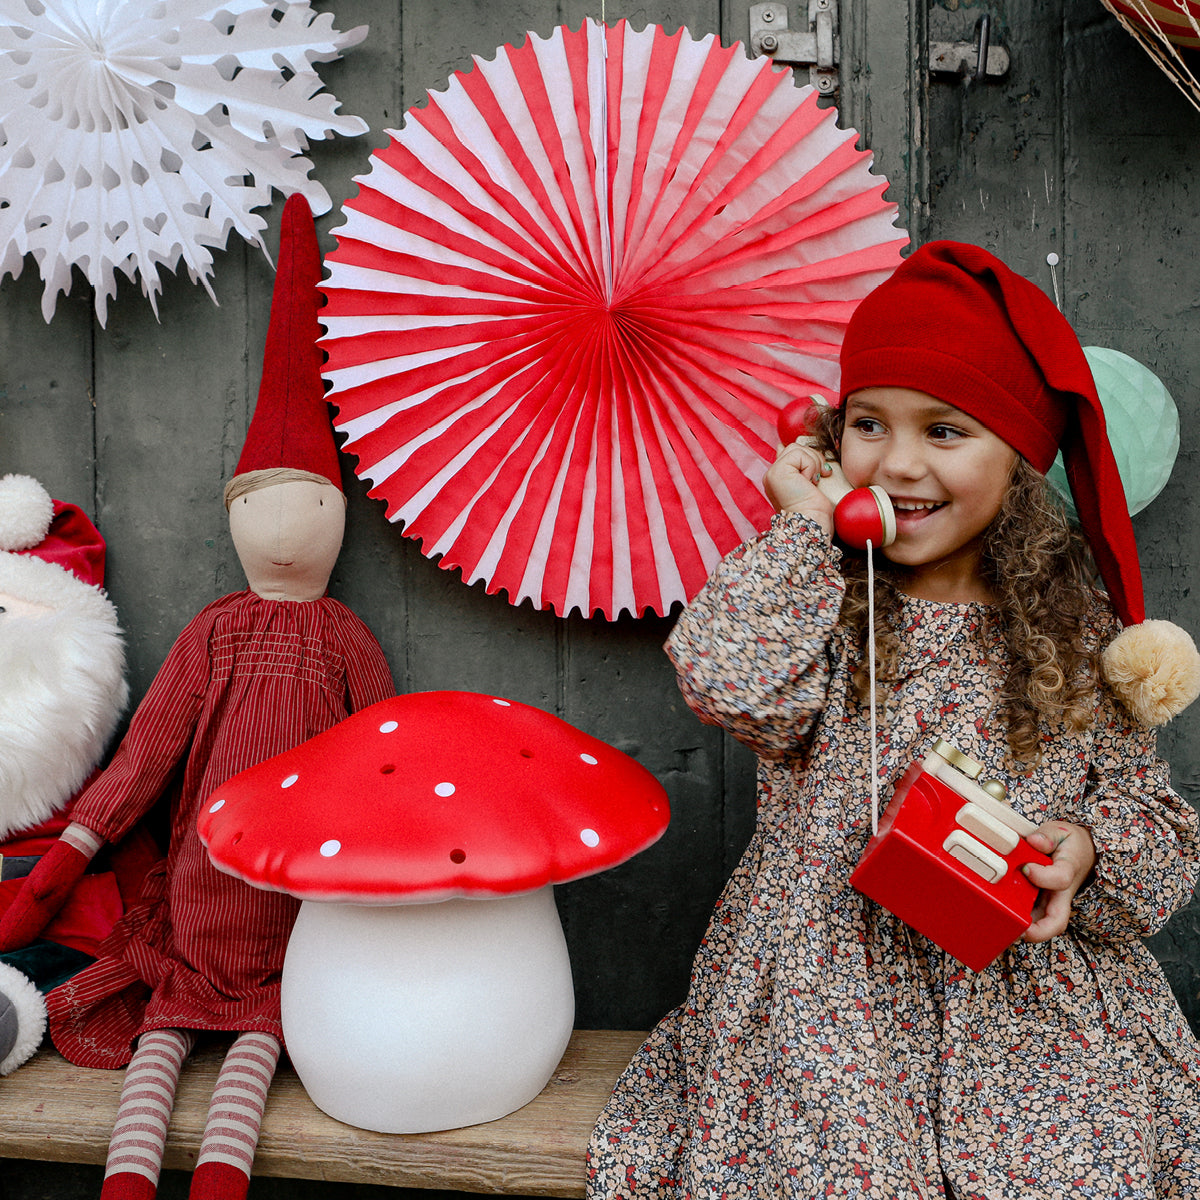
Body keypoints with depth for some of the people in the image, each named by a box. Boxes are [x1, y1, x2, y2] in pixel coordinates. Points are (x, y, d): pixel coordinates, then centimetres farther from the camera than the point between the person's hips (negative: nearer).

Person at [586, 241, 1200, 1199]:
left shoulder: (1079, 632, 4)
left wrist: (1088, 851, -16)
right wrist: (803, 528, -10)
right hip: (827, 986, -1)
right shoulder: (814, 597, 1)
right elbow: (736, 687, -21)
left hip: (1032, 986, 2)